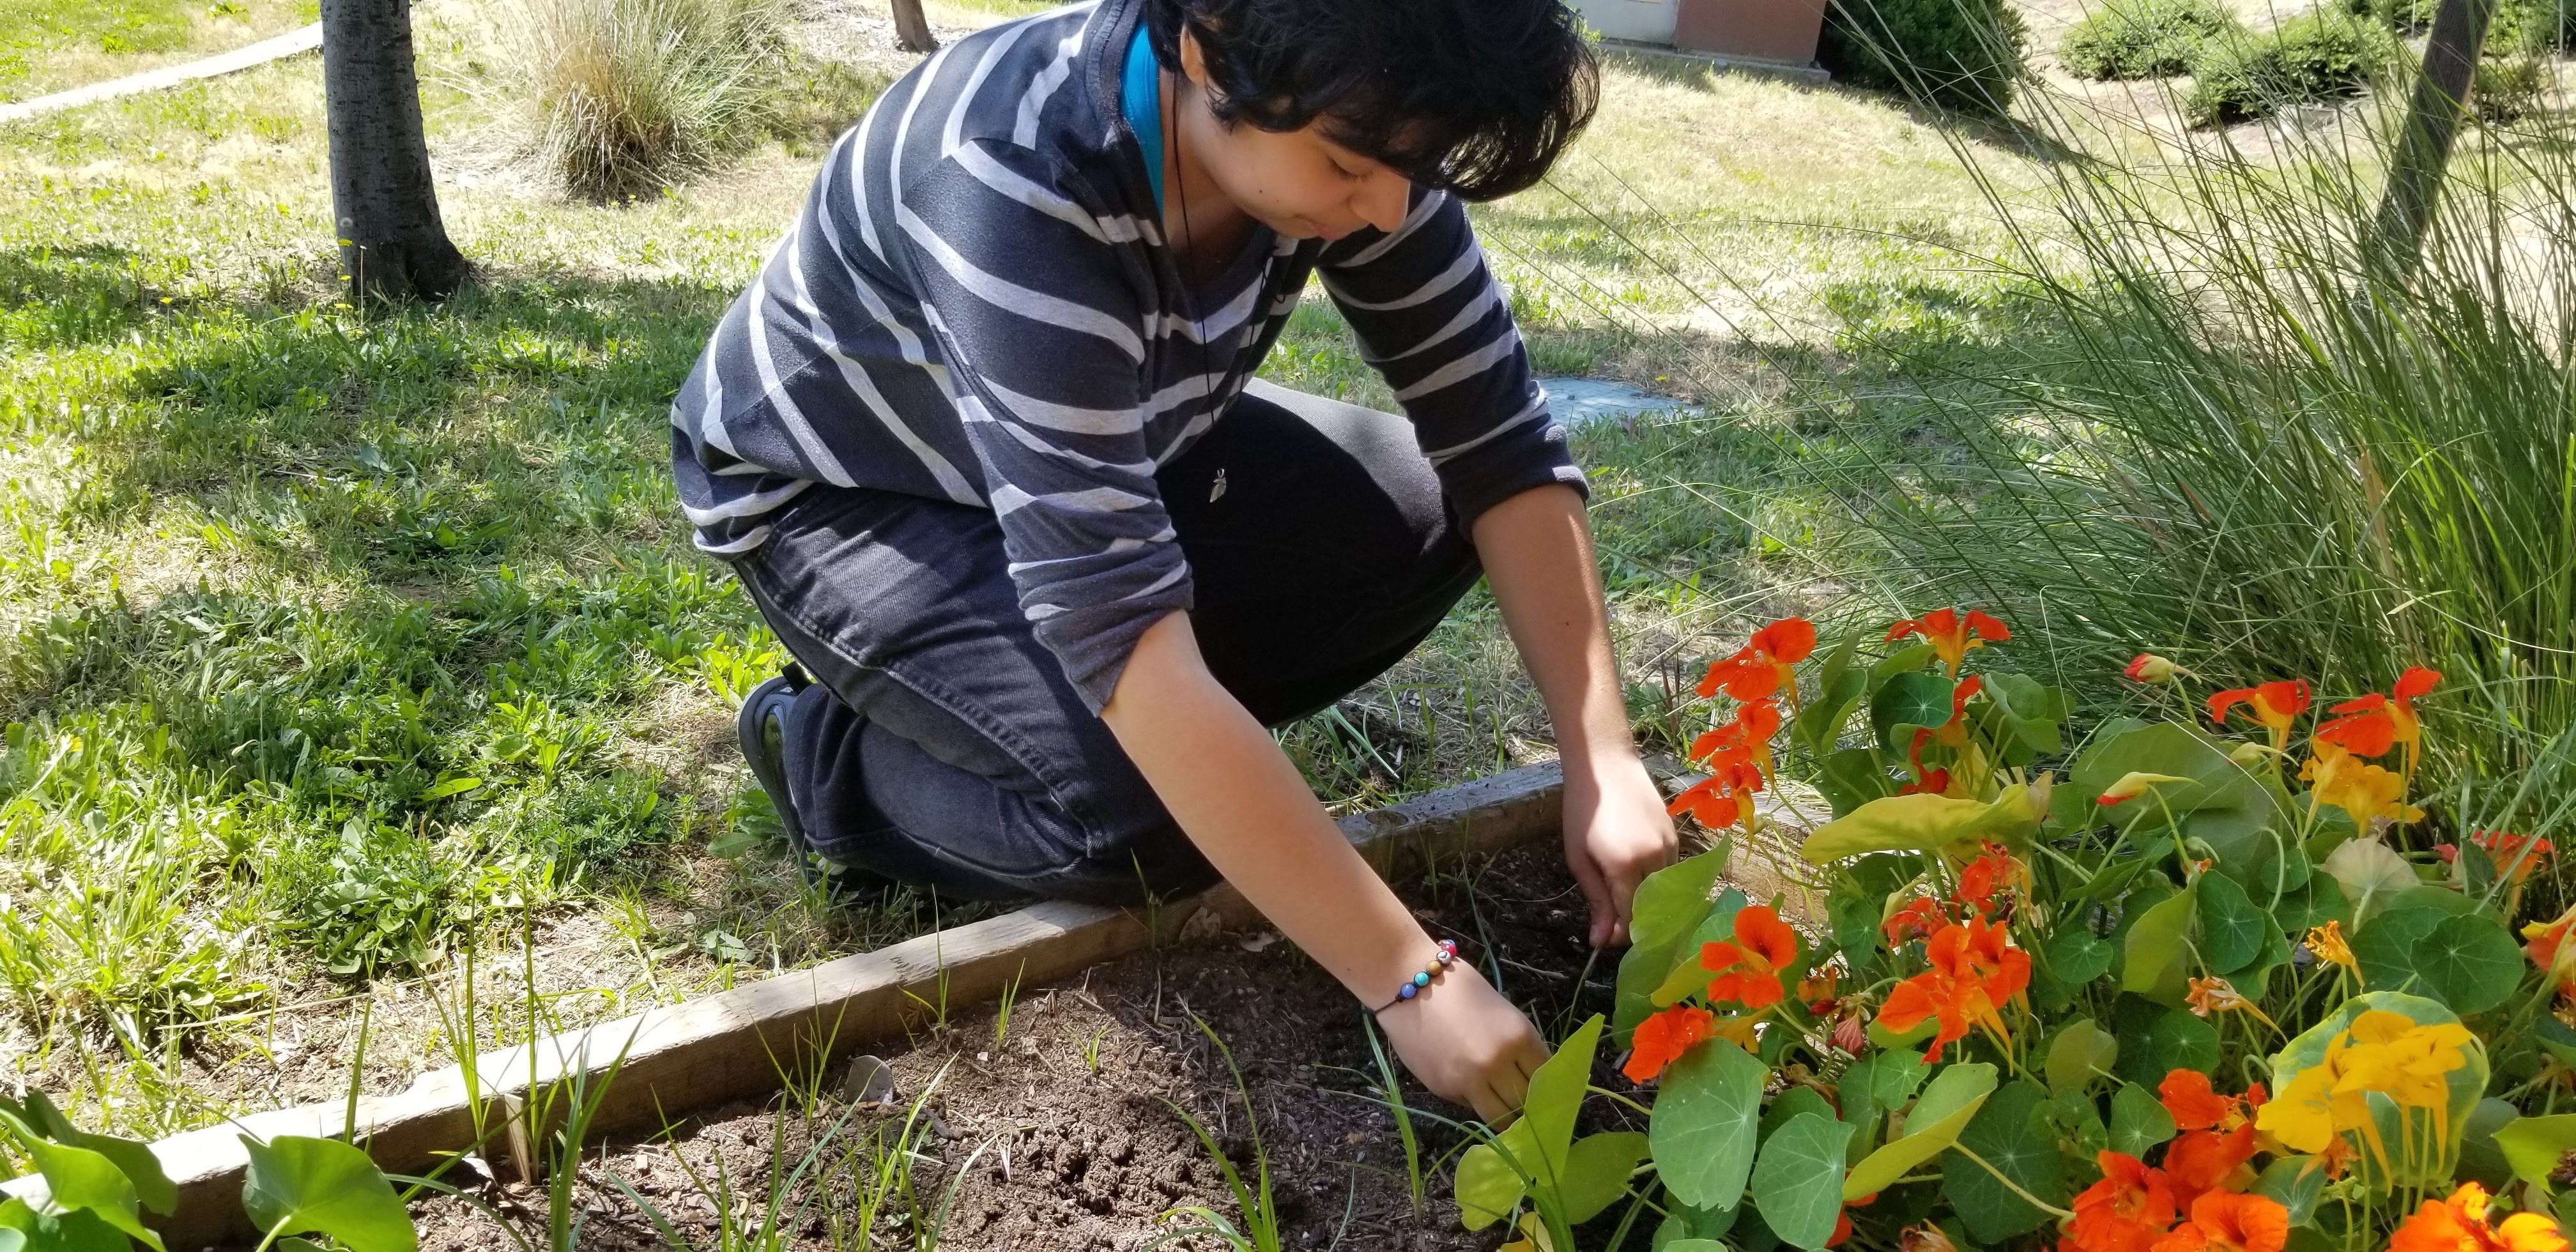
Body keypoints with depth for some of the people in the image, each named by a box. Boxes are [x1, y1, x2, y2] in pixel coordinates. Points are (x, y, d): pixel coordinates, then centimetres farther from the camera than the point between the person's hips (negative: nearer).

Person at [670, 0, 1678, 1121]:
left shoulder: (1346, 124, -21)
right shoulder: (1019, 182, -40)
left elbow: (1497, 437, -15)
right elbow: (1120, 620, -45)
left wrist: (1602, 760, -25)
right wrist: (1411, 983, -44)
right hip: (830, 495, -7)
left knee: (1425, 515, -11)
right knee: (1140, 816, -28)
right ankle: (832, 756, 2)